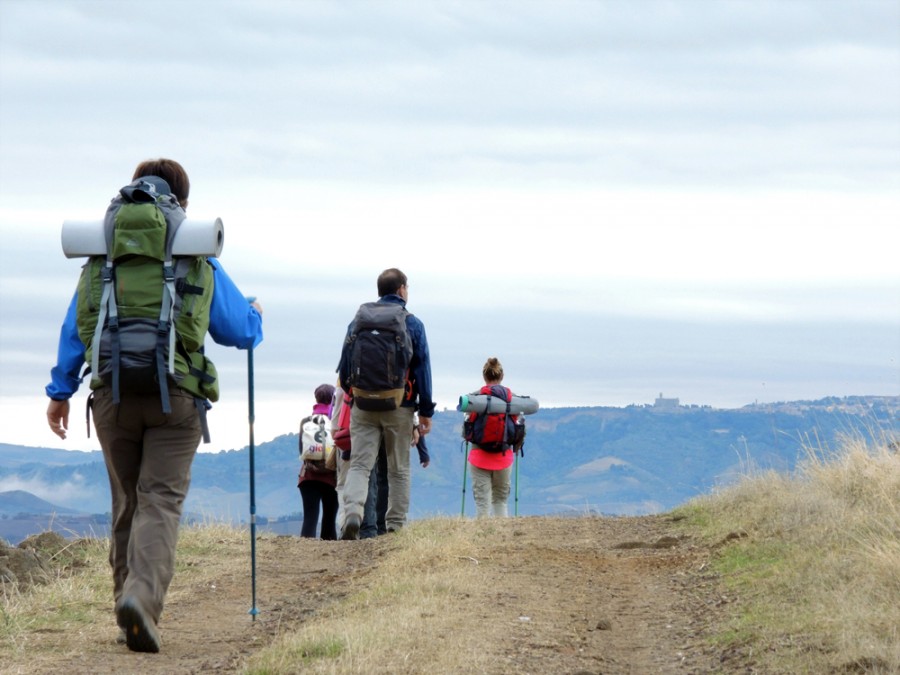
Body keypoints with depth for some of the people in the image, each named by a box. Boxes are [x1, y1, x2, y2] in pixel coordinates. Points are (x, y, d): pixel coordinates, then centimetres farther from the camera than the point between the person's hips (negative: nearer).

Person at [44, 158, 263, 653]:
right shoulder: (199, 262, 4)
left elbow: (73, 329, 8)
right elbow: (241, 332, 9)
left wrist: (60, 391, 15)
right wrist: (256, 315, 32)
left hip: (112, 396, 2)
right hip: (176, 398, -2)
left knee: (127, 505, 14)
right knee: (161, 501, -7)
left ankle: (129, 614, 15)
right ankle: (143, 597, -29)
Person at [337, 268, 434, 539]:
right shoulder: (413, 324, -1)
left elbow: (344, 367, 8)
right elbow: (422, 369, -2)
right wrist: (426, 410, 2)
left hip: (363, 406, 1)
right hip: (399, 406, -1)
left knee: (359, 464, -2)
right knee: (399, 470, 9)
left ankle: (352, 512, -26)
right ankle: (395, 525, 9)